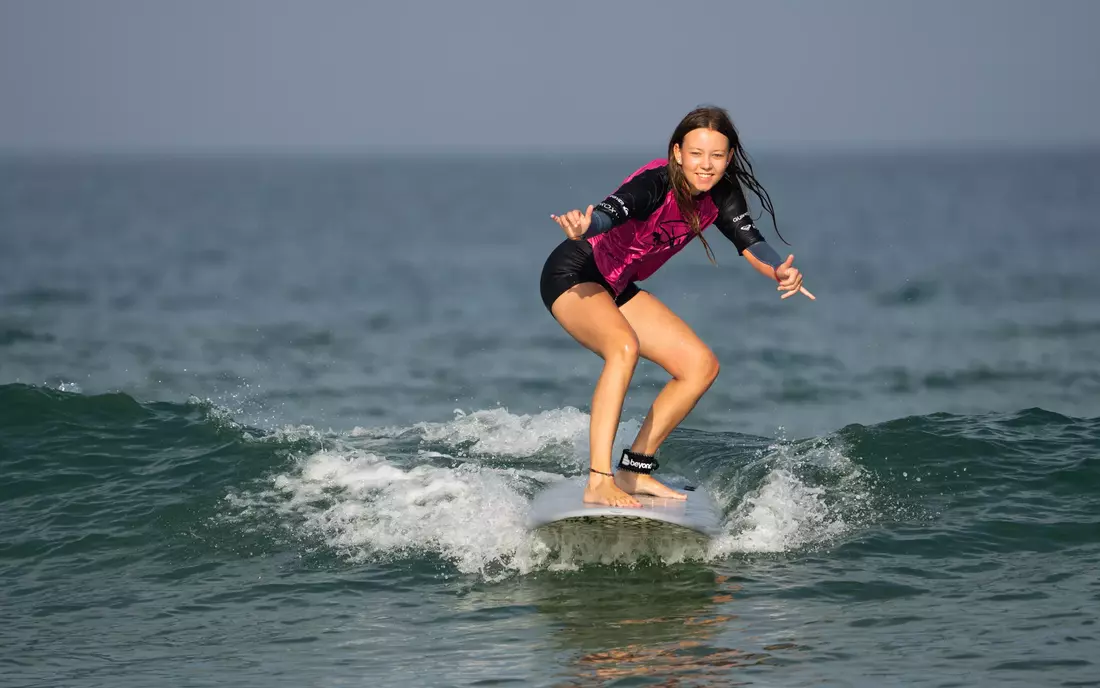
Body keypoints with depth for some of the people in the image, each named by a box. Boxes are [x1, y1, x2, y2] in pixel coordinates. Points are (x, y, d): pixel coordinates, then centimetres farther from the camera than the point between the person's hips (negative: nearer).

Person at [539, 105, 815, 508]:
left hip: (618, 288, 9)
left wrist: (779, 271, -31)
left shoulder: (720, 194, -5)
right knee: (624, 346, -36)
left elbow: (749, 242, -9)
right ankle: (599, 482, -38)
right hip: (573, 275, -9)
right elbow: (609, 213, -44)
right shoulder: (656, 183, -28)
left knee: (701, 367, 3)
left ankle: (634, 470, 9)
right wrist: (582, 227, -68)